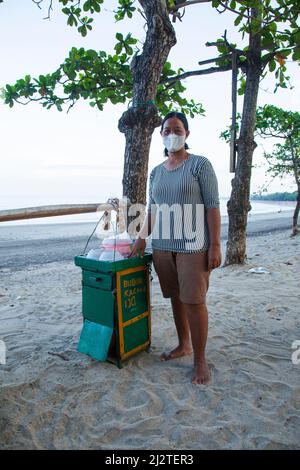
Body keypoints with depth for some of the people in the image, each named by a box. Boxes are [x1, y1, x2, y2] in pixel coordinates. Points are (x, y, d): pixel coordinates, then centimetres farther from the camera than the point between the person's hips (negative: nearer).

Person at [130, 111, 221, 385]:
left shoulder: (200, 165, -2)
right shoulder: (156, 172, 14)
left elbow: (213, 206, -7)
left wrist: (215, 246, -13)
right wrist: (142, 238, 7)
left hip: (193, 245, -5)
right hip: (162, 245, 5)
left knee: (194, 301, -2)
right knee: (175, 297, 13)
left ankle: (200, 360, 13)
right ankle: (184, 345, 32)